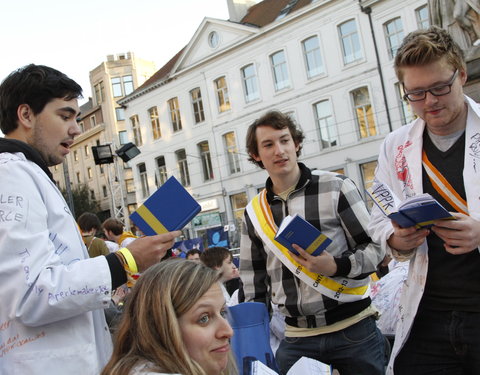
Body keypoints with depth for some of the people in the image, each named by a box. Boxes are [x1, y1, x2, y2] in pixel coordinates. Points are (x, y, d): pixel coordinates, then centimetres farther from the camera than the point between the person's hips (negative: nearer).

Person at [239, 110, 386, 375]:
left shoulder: (336, 187, -6)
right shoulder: (254, 213, 5)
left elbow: (375, 248, -3)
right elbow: (253, 285, 10)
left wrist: (336, 266, -21)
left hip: (354, 331, -2)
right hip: (297, 339, 3)